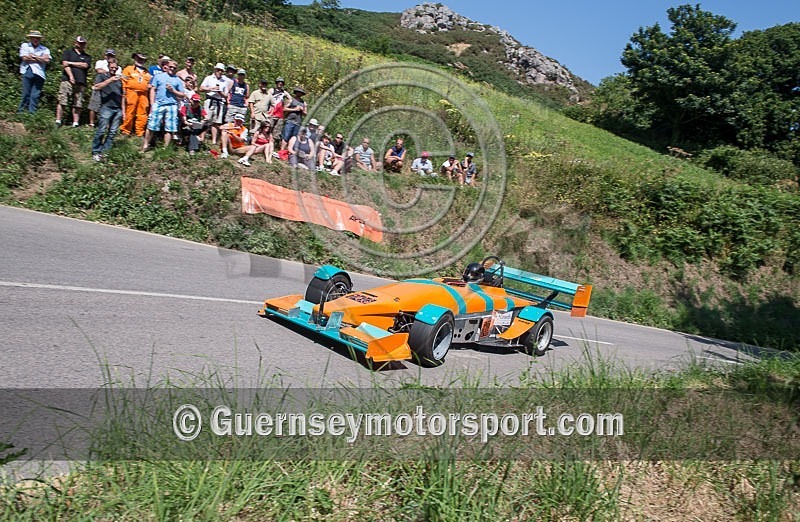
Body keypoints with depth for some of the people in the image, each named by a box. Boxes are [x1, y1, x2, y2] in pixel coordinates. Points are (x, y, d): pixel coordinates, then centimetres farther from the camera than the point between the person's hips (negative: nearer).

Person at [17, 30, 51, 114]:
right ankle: (20, 111, 2)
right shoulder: (25, 45, 17)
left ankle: (32, 113, -2)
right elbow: (24, 58, 1)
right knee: (26, 94, -5)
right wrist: (40, 59, 4)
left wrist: (33, 56, 2)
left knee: (35, 96, -4)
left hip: (39, 73, 1)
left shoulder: (44, 49, 18)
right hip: (27, 71, -1)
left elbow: (47, 60, -1)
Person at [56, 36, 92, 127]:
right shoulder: (68, 52, 15)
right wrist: (71, 76, -12)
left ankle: (75, 123, 2)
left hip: (81, 83, 2)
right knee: (62, 102, -8)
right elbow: (65, 64, 1)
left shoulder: (87, 57, 20)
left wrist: (70, 63, 0)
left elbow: (85, 65, 2)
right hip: (67, 80, -2)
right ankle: (58, 121, -5)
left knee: (78, 104, -2)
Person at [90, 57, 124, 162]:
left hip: (118, 109, 5)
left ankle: (105, 152, 5)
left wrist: (123, 110, 19)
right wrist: (110, 80, -16)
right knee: (101, 131, -9)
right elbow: (95, 87, -10)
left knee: (112, 132, 1)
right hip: (106, 107, -5)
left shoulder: (119, 79, 23)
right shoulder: (101, 76, 9)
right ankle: (96, 152, -5)